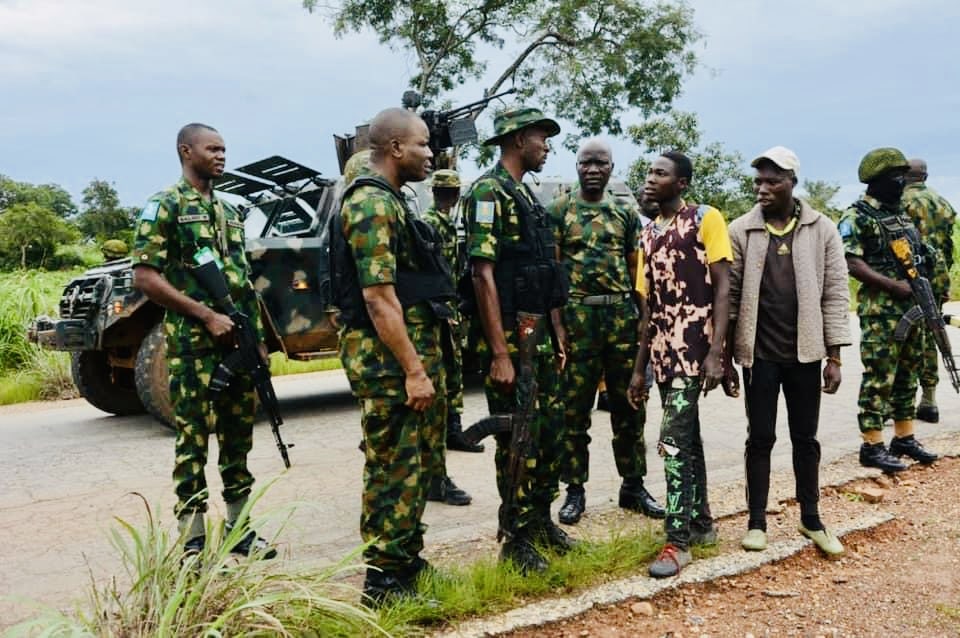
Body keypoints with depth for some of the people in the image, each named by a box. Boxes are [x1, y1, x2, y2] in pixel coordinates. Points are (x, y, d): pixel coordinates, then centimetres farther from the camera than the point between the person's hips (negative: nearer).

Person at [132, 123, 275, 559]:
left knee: (238, 437, 11)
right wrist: (206, 314, -18)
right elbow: (144, 277, -12)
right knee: (193, 440, -1)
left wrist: (259, 339, 13)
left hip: (239, 342, 7)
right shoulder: (164, 206, -4)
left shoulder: (230, 211, 16)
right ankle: (193, 545, 7)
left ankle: (239, 529, 23)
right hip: (193, 344, -6)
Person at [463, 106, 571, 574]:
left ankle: (540, 521, 29)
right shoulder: (488, 192, -11)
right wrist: (500, 354, -22)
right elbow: (484, 275, -19)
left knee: (550, 431, 14)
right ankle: (516, 541, 11)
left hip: (540, 337, 9)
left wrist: (557, 334, 16)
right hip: (508, 339, -9)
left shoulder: (528, 197, 17)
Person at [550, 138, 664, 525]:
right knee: (574, 408, 4)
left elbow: (637, 269, 12)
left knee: (629, 407, 9)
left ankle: (633, 486, 22)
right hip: (576, 316, -3)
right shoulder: (558, 210, 3)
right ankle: (575, 490, 15)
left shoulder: (627, 213, 11)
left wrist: (644, 317, 5)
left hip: (622, 315, 3)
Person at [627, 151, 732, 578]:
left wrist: (716, 352, -18)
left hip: (694, 347, -7)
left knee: (673, 440, -11)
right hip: (663, 351, 7)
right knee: (687, 438, 15)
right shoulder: (648, 234, 14)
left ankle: (678, 540, -2)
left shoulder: (706, 219, -5)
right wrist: (639, 368, 14)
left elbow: (722, 288, -10)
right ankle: (701, 522, 27)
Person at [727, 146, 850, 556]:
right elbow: (729, 294, -1)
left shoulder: (822, 230, 0)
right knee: (760, 437, 8)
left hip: (804, 352, 1)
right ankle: (757, 521, 19)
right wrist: (724, 353, -3)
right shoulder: (740, 231, -2)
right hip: (759, 353, 0)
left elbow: (835, 293, -1)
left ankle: (811, 519, 26)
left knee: (805, 438, 12)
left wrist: (834, 356, -4)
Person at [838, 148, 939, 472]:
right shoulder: (857, 216, -10)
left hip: (912, 309, 8)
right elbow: (851, 263, -18)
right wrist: (894, 286, -21)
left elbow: (917, 256, 23)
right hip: (881, 312, -8)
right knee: (879, 378, -5)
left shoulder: (901, 212, 16)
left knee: (907, 375, 13)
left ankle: (904, 438, 23)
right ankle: (872, 446, 1)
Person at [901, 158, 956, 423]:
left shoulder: (902, 202, -7)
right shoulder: (943, 203, 13)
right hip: (937, 279, 6)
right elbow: (948, 244, 13)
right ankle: (928, 401, 14)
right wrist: (944, 278, 18)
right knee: (928, 337, 11)